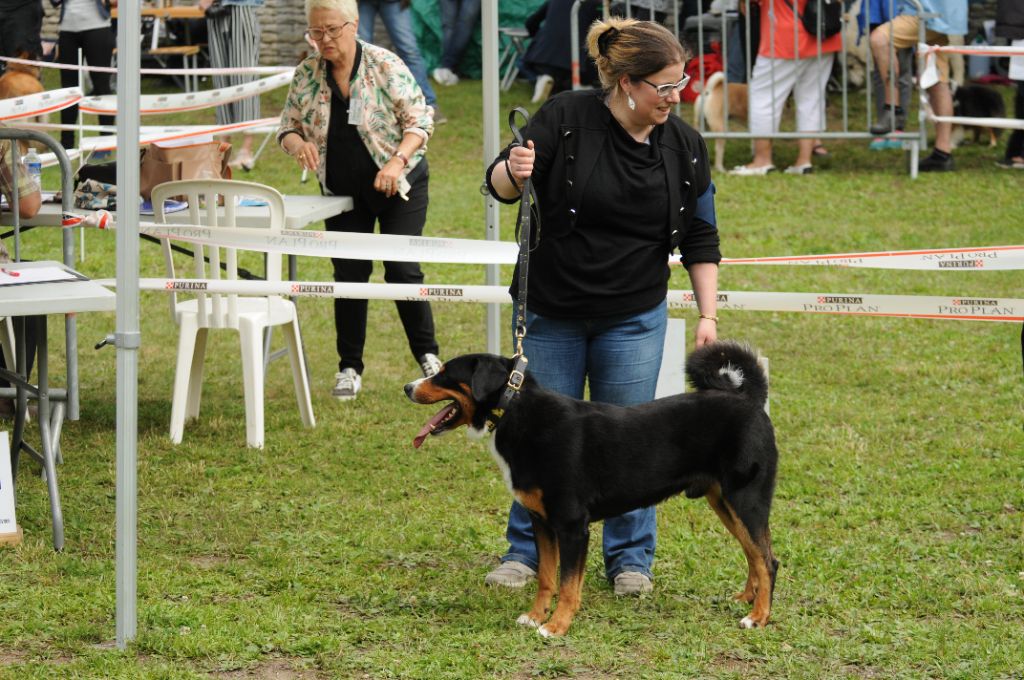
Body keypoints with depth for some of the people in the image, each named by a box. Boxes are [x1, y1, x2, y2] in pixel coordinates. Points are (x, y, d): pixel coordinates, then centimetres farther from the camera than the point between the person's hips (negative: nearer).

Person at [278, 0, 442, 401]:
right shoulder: (307, 74, -1)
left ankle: (428, 357, 6)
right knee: (349, 274, 2)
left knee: (402, 270, -9)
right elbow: (288, 125, 5)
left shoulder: (385, 66, -12)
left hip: (399, 187, -3)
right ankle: (349, 368, 11)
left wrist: (396, 160, -26)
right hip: (344, 192, 3)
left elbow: (419, 120, -11)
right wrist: (297, 143, -18)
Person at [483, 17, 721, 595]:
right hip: (551, 312, -1)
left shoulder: (685, 146, -5)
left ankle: (631, 559, 15)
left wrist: (709, 315, -2)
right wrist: (514, 173, -35)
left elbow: (701, 237, 4)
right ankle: (528, 551, 21)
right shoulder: (566, 119, -14)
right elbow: (500, 184, -11)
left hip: (635, 319, 1)